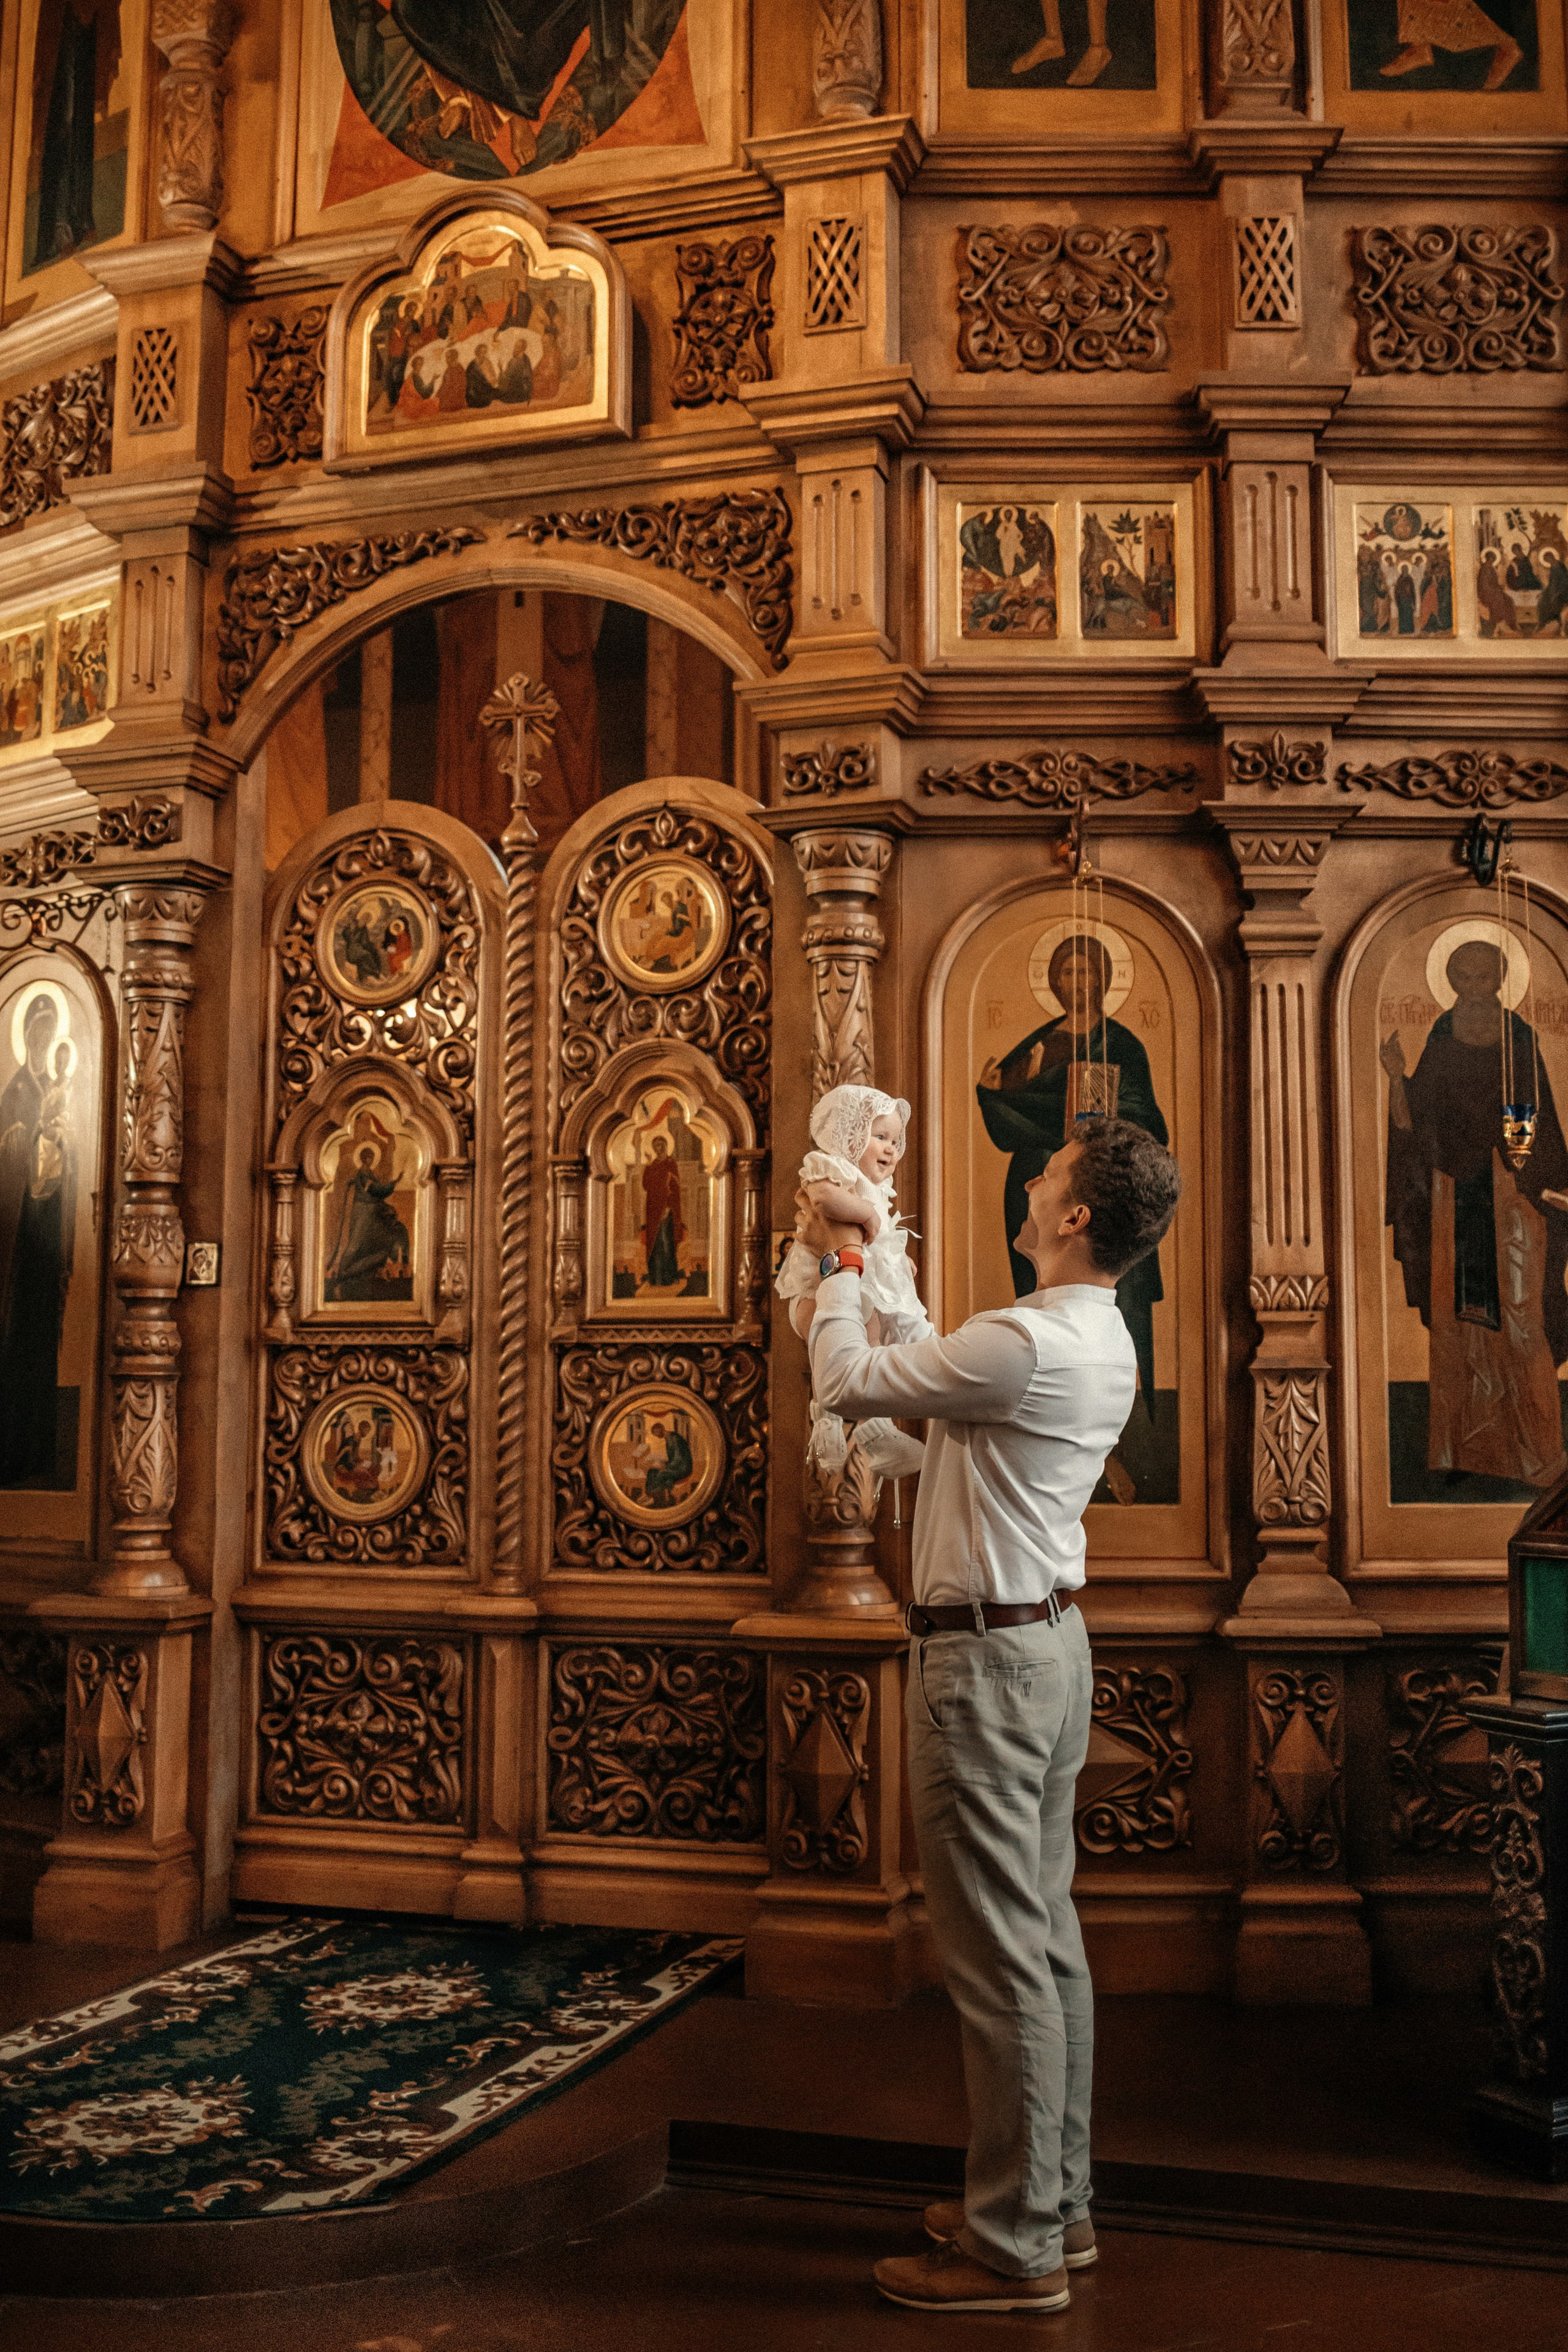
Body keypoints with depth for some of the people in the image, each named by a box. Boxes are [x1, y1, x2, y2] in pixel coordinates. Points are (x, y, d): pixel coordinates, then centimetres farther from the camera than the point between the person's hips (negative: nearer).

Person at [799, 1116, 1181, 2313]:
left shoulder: (1025, 1341, -22)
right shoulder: (1103, 1341, 9)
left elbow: (850, 1382, -12)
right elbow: (938, 1378, 22)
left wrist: (838, 1264, 4)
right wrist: (867, 1264, 27)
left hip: (986, 1654, -10)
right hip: (1050, 1636, 10)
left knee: (1001, 1960, -2)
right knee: (1050, 1939, 16)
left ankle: (1015, 2248, 9)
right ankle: (1058, 2202, 28)